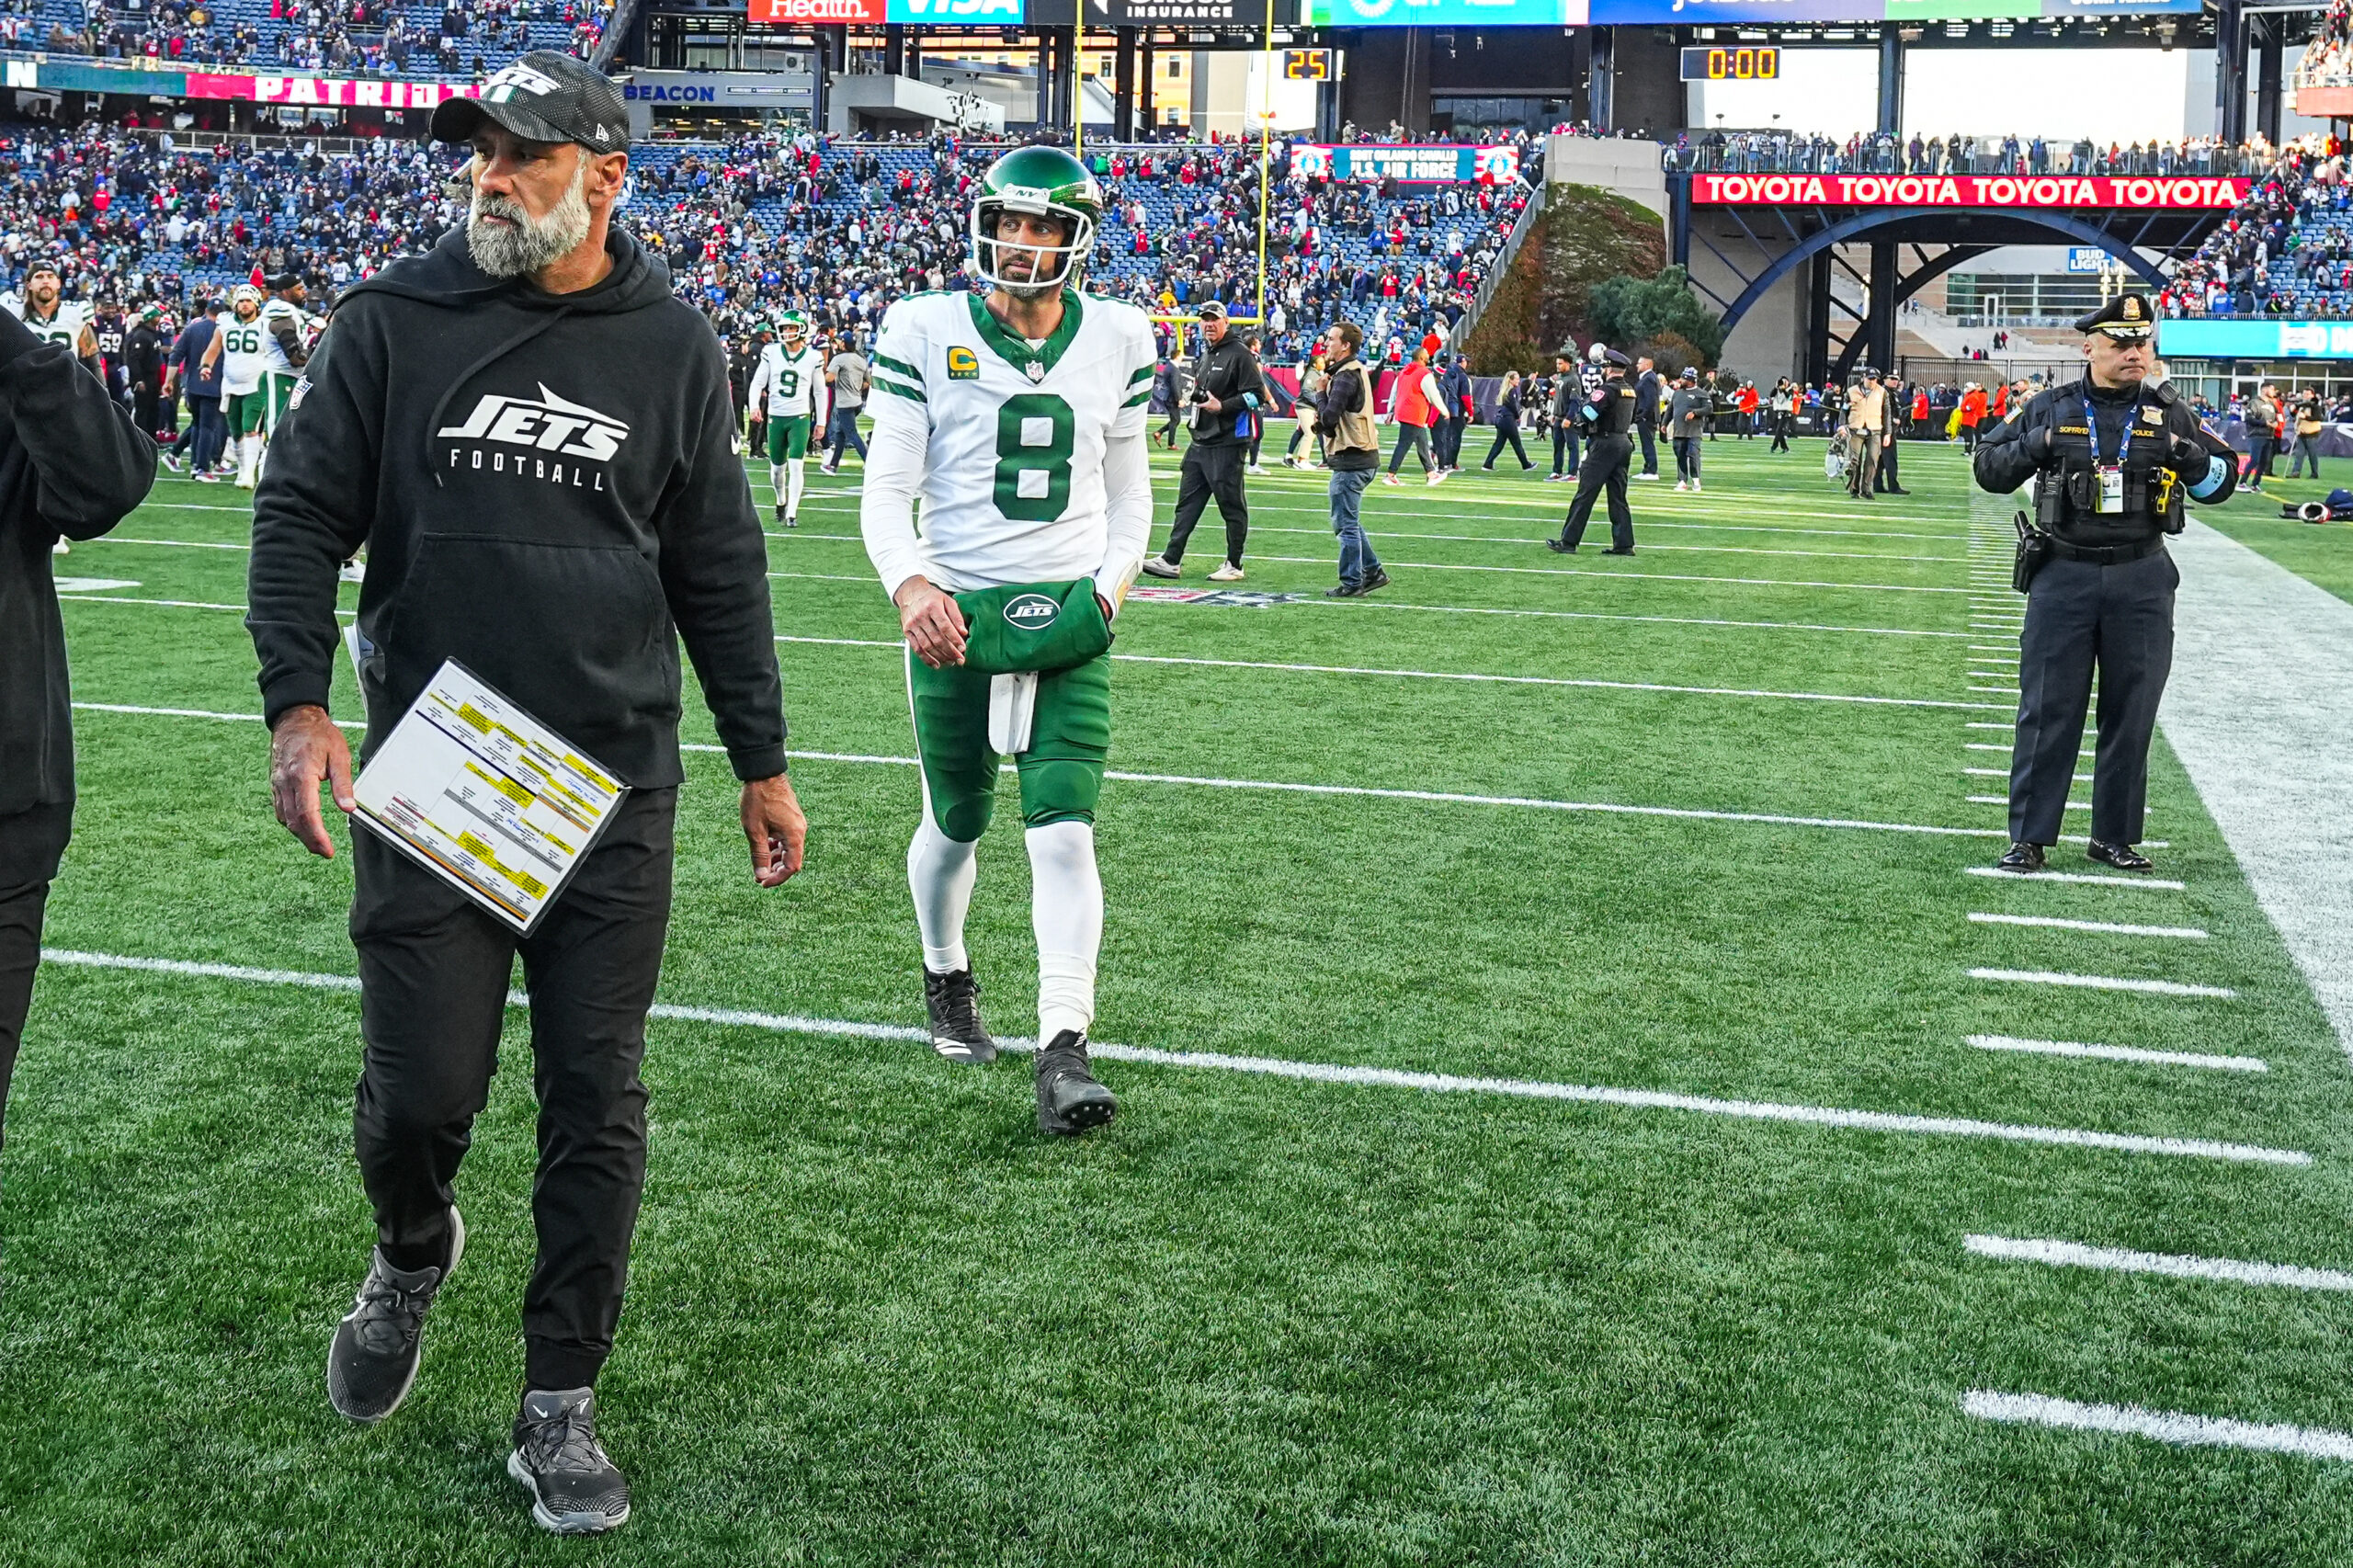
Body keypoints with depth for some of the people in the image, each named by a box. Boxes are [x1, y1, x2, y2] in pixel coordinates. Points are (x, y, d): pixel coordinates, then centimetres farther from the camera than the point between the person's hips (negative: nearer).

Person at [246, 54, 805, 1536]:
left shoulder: (673, 346, 5)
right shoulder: (396, 317, 1)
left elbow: (718, 568, 10)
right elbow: (301, 512, 2)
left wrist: (762, 765, 10)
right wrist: (299, 702, -12)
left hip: (617, 786, 1)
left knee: (597, 1103, 3)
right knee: (422, 1092, -1)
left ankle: (560, 1405, 18)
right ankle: (413, 1253, 35)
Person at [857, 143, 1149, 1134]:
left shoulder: (1116, 340, 4)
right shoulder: (927, 333, -4)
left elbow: (1129, 495, 14)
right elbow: (886, 494, -5)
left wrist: (1110, 586, -3)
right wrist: (910, 585, -24)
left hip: (1067, 615, 1)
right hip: (955, 613, -1)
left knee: (1064, 833, -12)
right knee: (955, 823, 14)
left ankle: (1063, 1053, -10)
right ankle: (946, 979, 43)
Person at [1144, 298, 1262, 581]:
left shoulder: (1239, 355, -9)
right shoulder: (1204, 356, 18)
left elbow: (1257, 395, -15)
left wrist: (1222, 407, -19)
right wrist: (1194, 394, 10)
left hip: (1227, 444, -9)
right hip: (1200, 443, 9)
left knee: (1231, 504, -1)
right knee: (1188, 501, 8)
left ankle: (1233, 565, 6)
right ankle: (1171, 560, 10)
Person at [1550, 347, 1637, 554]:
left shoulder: (1608, 390, -14)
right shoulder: (1630, 391, 10)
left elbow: (1586, 414, -23)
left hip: (1605, 444, -8)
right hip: (1624, 444, 8)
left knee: (1585, 493, -4)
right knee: (1618, 496, 11)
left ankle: (1568, 542, -1)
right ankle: (1624, 544, 9)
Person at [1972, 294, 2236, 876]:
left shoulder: (2168, 413, 7)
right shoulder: (2051, 408, 4)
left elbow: (2221, 482, 11)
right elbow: (1988, 467, 7)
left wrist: (2190, 457, -9)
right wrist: (2037, 446, -11)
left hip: (2142, 581, 2)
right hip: (2063, 575, -1)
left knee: (2131, 714, 7)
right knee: (2047, 711, -1)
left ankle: (2115, 837, 18)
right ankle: (2029, 837, 6)